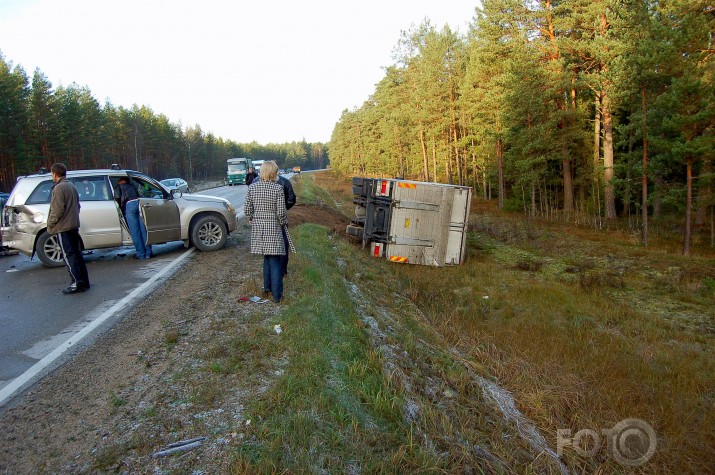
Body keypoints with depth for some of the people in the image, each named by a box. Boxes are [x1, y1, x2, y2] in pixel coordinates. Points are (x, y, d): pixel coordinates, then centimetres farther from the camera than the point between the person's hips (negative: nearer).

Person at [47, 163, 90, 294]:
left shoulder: (58, 188, -14)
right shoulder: (72, 187, 14)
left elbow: (57, 210, -18)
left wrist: (50, 224, -8)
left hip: (63, 228, -9)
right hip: (74, 226, 9)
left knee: (69, 256, -5)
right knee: (77, 254, 11)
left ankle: (77, 283, -5)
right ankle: (84, 282, 14)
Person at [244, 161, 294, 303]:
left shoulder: (252, 187, -2)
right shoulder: (278, 187, -14)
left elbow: (247, 208, 0)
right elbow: (281, 211, -15)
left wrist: (251, 219, 18)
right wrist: (284, 223, 3)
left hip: (258, 227, 4)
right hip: (274, 227, -4)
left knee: (267, 258, 21)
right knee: (275, 261, 3)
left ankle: (267, 287, 30)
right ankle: (276, 295, 7)